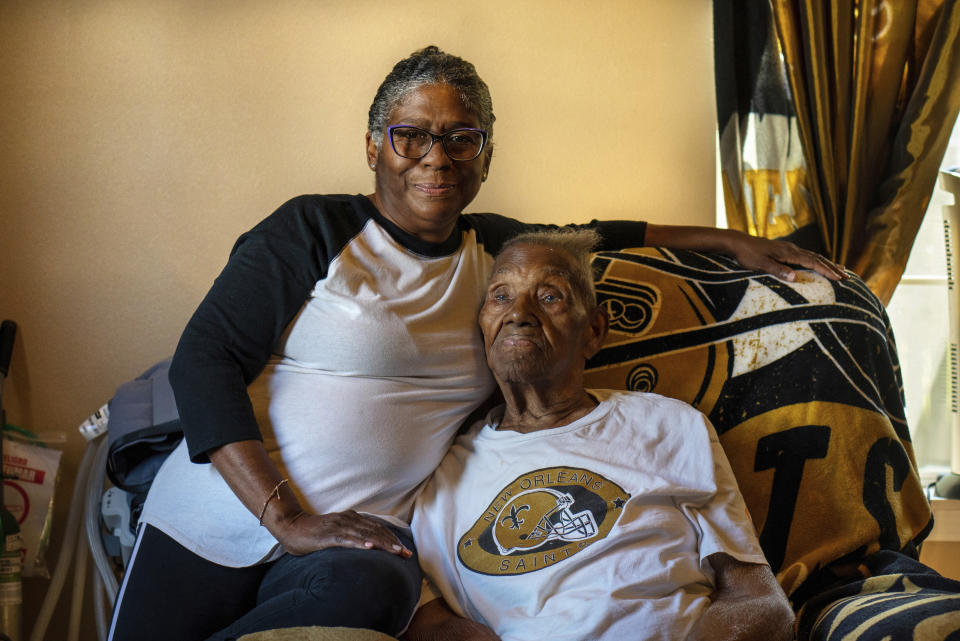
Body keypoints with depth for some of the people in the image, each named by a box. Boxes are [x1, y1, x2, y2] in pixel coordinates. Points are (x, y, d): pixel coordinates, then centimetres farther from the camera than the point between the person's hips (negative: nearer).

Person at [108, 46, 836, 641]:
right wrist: (288, 519, -16)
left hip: (357, 541, 3)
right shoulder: (316, 229, -3)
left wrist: (732, 241, 31)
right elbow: (203, 360, -8)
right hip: (216, 522, -3)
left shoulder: (491, 248, 14)